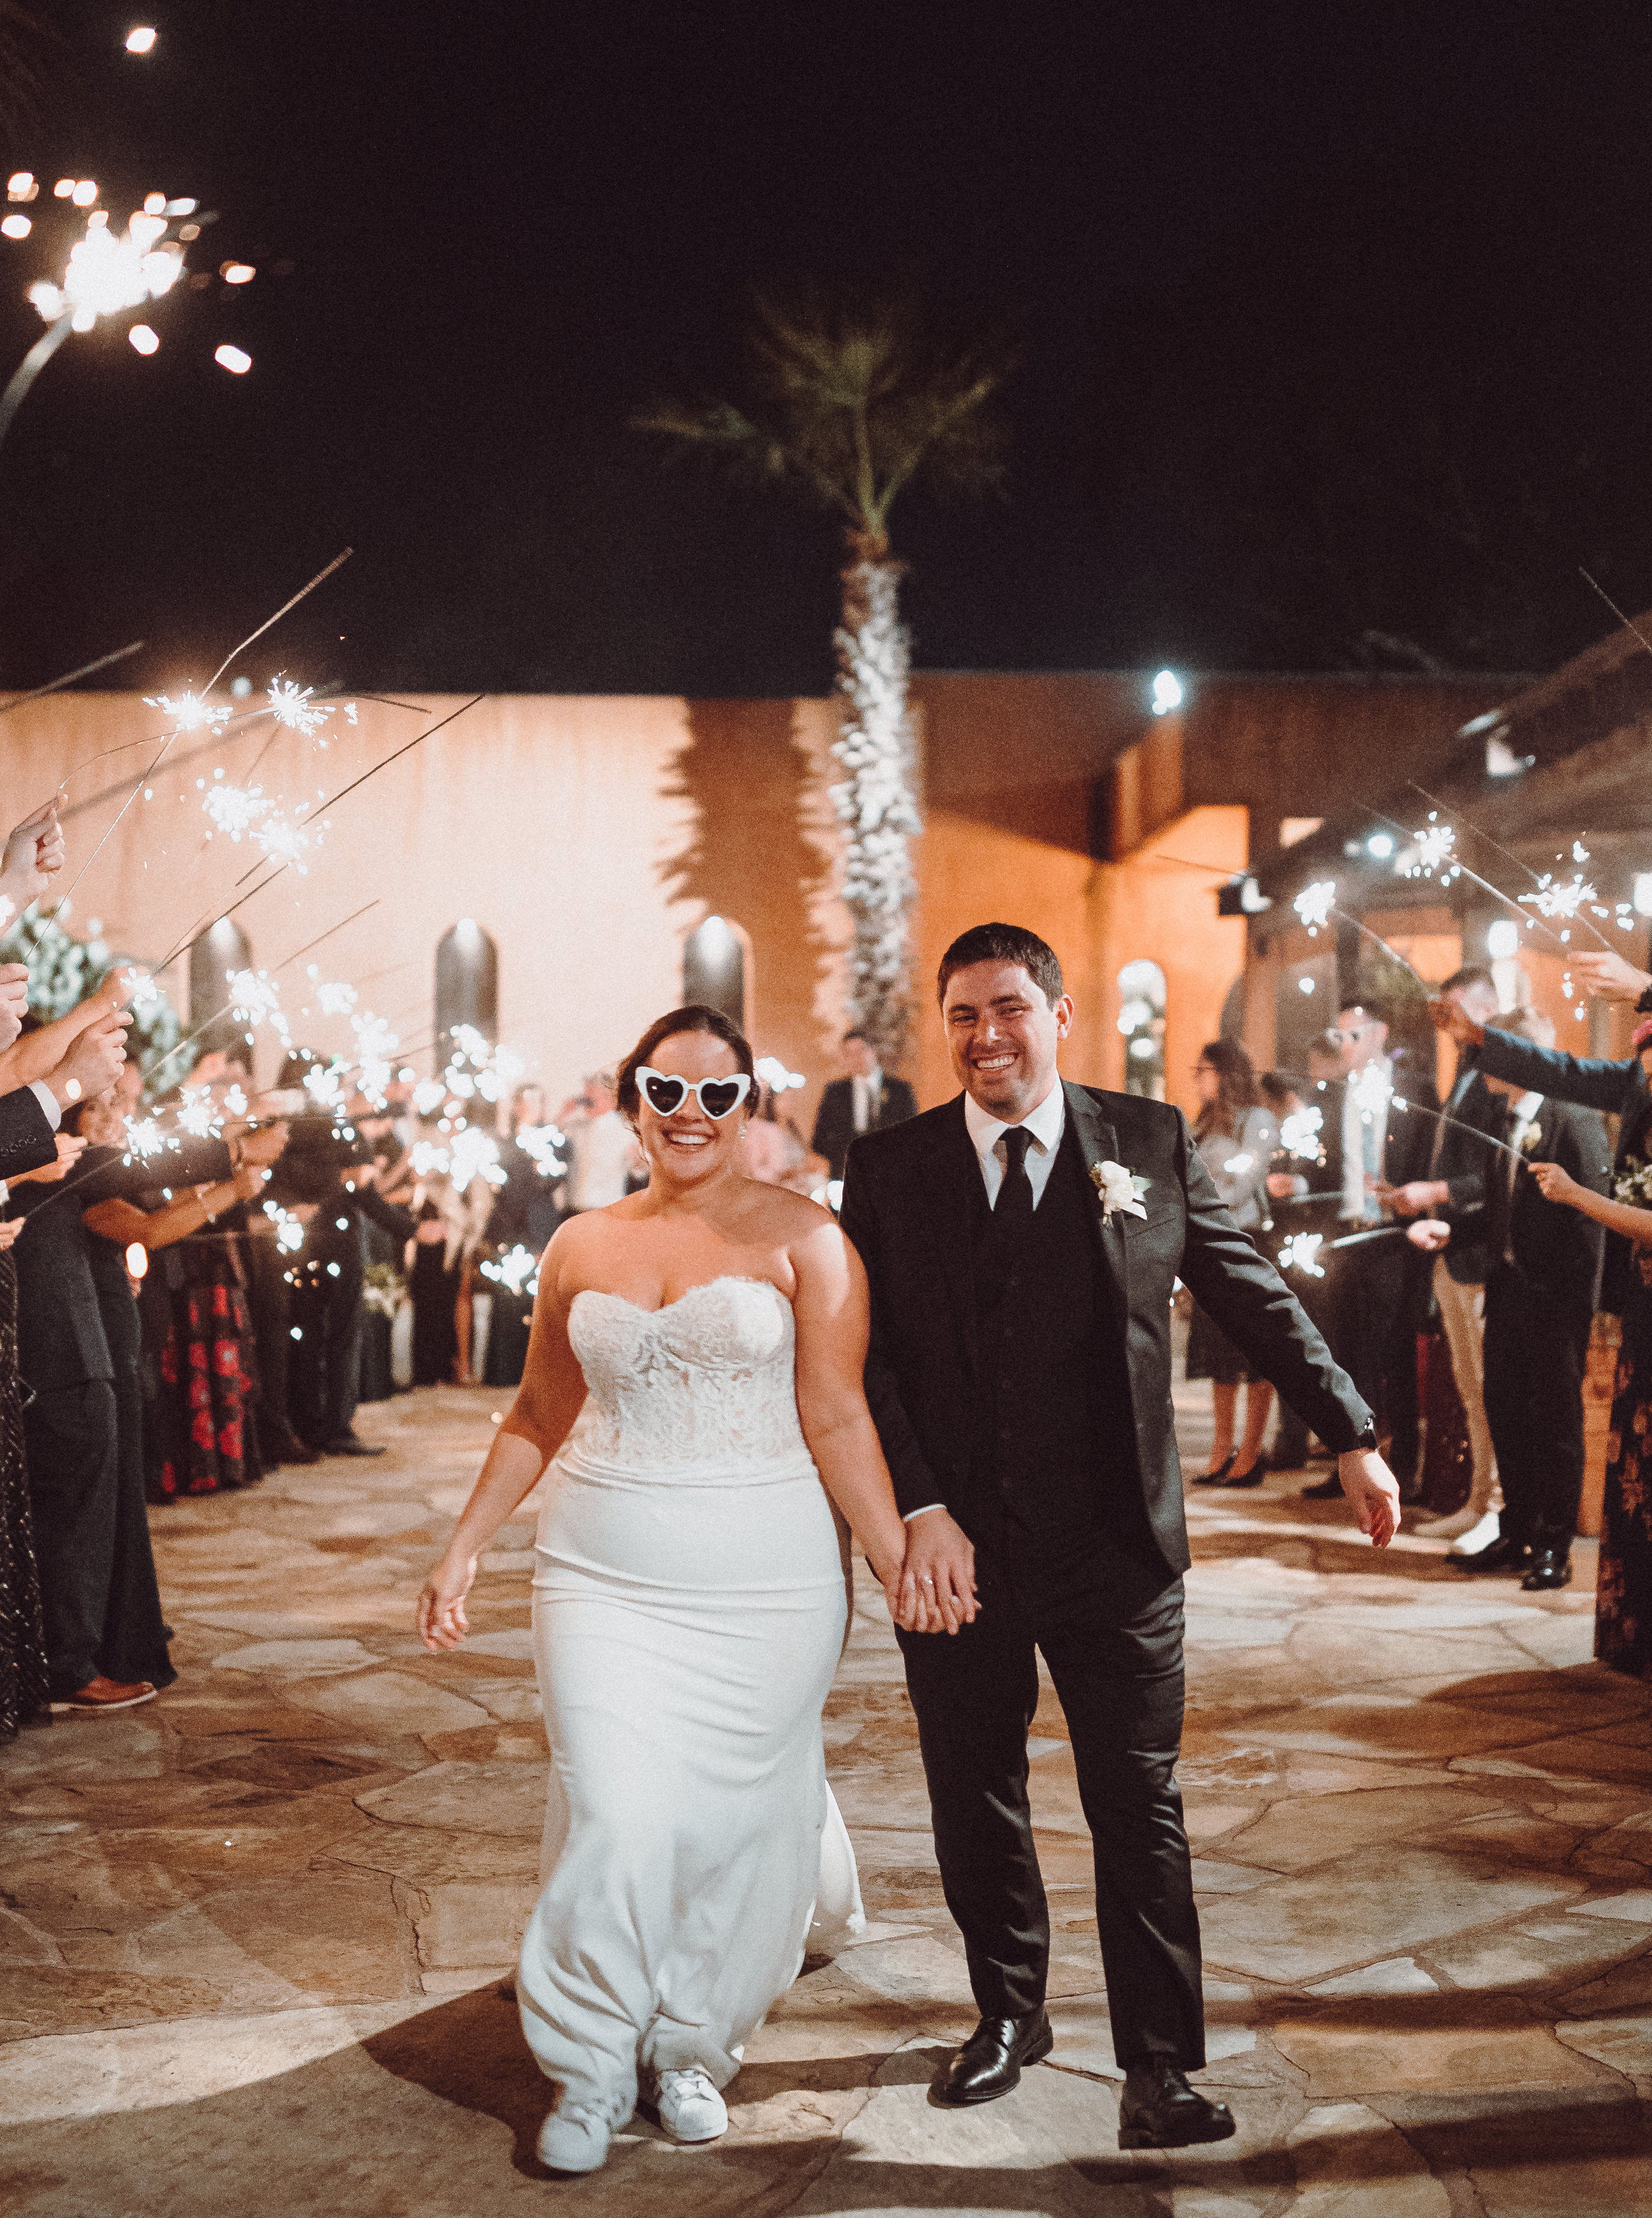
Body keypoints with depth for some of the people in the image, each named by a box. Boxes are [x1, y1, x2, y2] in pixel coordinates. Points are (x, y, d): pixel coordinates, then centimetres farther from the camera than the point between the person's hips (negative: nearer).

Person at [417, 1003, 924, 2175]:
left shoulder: (801, 1238, -3)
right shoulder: (582, 1247, 9)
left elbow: (837, 1418, -6)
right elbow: (540, 1413, 17)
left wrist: (899, 1559, -12)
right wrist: (465, 1546, 14)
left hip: (763, 1583, -2)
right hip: (605, 1576, 2)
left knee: (738, 1816, 6)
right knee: (614, 1814, -5)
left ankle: (691, 2046, 28)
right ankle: (594, 2062, 14)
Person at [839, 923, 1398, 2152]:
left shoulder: (1151, 1141, 1)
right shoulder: (888, 1170, 1)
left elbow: (1255, 1296, 8)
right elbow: (866, 1358, -2)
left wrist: (1354, 1435, 7)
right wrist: (919, 1511, -12)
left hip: (1115, 1546, -1)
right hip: (954, 1549, 1)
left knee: (1139, 1808, 4)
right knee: (975, 1804, 14)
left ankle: (1160, 2066, 17)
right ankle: (1009, 2015, 35)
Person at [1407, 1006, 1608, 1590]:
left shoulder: (1575, 1123, -12)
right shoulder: (1510, 1125, 13)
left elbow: (1589, 1218, -15)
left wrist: (1577, 1303, -18)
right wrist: (1450, 1228, 2)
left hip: (1554, 1301, -8)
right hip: (1506, 1294, 8)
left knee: (1555, 1421, 2)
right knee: (1505, 1415, 13)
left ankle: (1554, 1547, 11)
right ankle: (1518, 1536, 25)